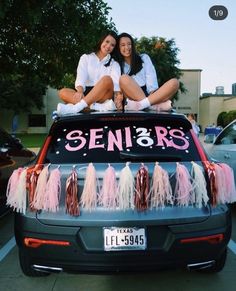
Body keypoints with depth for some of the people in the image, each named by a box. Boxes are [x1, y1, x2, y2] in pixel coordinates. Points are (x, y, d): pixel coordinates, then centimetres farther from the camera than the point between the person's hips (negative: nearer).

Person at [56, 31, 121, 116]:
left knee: (107, 79, -30)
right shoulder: (86, 57, 18)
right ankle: (100, 106, -44)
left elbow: (116, 82, -7)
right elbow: (81, 77, -2)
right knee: (63, 92, -24)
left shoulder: (114, 64, 15)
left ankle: (76, 107, -45)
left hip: (104, 95, -1)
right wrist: (80, 91, -25)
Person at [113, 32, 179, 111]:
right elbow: (121, 84, 6)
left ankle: (141, 104, -44)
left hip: (149, 94, 2)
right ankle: (154, 104, -42)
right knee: (124, 78, -30)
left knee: (174, 82, -23)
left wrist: (152, 94, -12)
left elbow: (151, 76, 5)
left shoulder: (144, 58, 21)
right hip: (133, 97, -2)